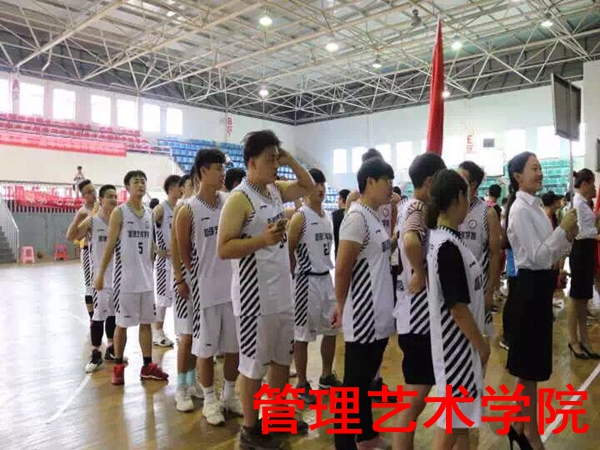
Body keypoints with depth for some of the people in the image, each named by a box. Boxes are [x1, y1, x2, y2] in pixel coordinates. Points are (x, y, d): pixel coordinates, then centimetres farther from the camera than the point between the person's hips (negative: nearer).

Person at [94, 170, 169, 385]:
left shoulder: (150, 213, 10)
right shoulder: (119, 212, -7)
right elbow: (110, 246, -8)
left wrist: (161, 251, 3)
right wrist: (100, 274, -11)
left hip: (146, 278, 5)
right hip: (125, 278, -5)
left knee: (146, 322, 10)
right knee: (122, 324, 6)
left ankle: (147, 366, 19)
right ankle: (118, 366, 20)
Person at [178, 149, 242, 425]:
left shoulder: (231, 202, 3)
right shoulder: (188, 211, -9)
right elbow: (183, 252, 0)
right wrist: (198, 278, 3)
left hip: (234, 286, 4)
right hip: (206, 290, -4)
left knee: (235, 346, 14)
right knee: (205, 349, 8)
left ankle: (229, 395, 33)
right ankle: (210, 400, 27)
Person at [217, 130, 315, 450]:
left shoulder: (276, 190, 8)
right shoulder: (239, 198, -15)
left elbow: (309, 187, 22)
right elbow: (224, 249, -19)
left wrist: (291, 161, 7)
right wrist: (263, 239, -29)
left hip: (283, 291, 8)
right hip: (255, 294, -8)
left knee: (282, 357, 20)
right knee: (254, 363, 6)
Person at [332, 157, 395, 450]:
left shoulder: (375, 217, 11)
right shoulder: (357, 217, -18)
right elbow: (342, 269, -16)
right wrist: (340, 305, -6)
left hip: (379, 315, 9)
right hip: (363, 316, -9)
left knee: (366, 379, 21)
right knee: (353, 382, 5)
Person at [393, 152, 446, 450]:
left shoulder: (410, 207, 11)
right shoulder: (418, 209, -18)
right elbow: (410, 241, -39)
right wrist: (420, 274, -24)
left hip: (418, 313, 10)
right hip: (420, 315, -10)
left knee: (416, 392, 23)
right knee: (416, 397, 0)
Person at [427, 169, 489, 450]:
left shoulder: (441, 238, 4)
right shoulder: (448, 246, -25)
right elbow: (457, 306, -22)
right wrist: (481, 344, -11)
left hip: (460, 341, 9)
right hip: (457, 343, -9)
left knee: (463, 414, 21)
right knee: (451, 420, 5)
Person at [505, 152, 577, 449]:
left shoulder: (535, 207, 12)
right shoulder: (520, 209, -15)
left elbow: (549, 255, 14)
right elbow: (537, 257, -20)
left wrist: (569, 236, 1)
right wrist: (563, 229, -18)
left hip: (540, 285, 9)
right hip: (531, 286, -9)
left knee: (532, 363, 17)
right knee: (530, 365, 3)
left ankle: (521, 425, 32)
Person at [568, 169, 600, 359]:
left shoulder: (583, 202, 13)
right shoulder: (578, 203, -16)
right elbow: (580, 232, -21)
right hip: (581, 250, -10)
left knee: (584, 297, 14)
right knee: (577, 297, 1)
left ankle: (584, 339, 24)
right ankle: (574, 340, 13)